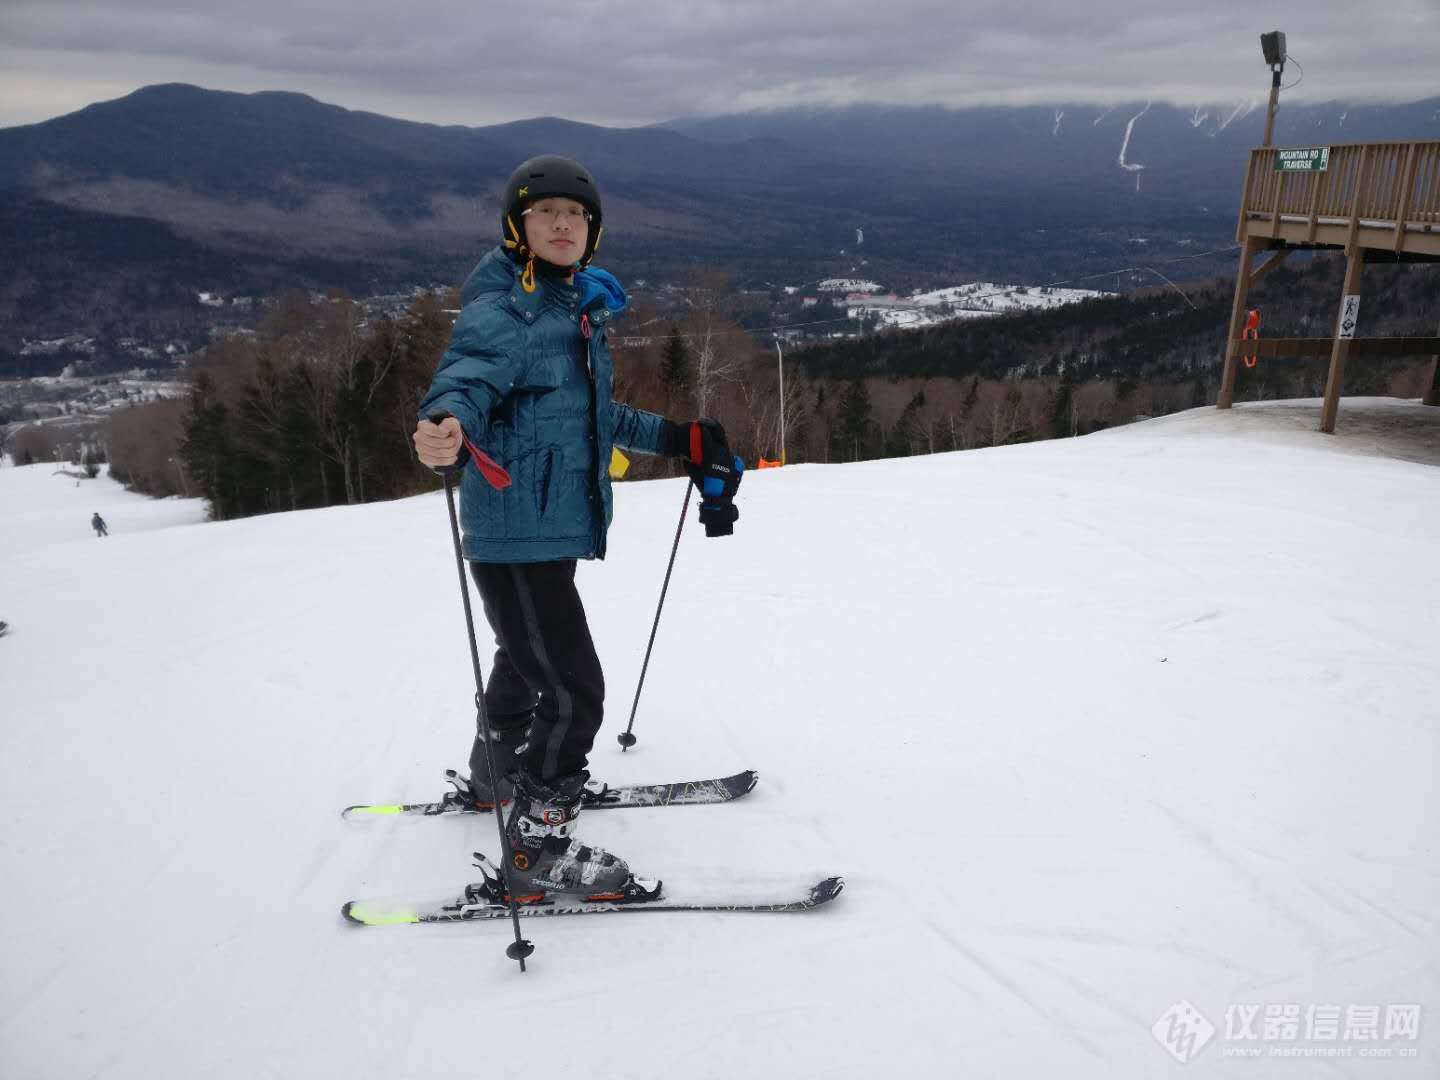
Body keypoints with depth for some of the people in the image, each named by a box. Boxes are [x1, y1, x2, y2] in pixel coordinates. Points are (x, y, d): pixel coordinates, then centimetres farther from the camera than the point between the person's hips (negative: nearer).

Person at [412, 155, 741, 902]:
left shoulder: (579, 308, 14)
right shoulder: (502, 307, -12)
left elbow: (598, 416, 25)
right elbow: (467, 377, -31)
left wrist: (675, 440, 29)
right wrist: (449, 425, -54)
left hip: (556, 527, 10)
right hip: (515, 531, -10)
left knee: (529, 660, 26)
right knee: (572, 687, -9)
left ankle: (495, 777, 50)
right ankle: (539, 848, 5)